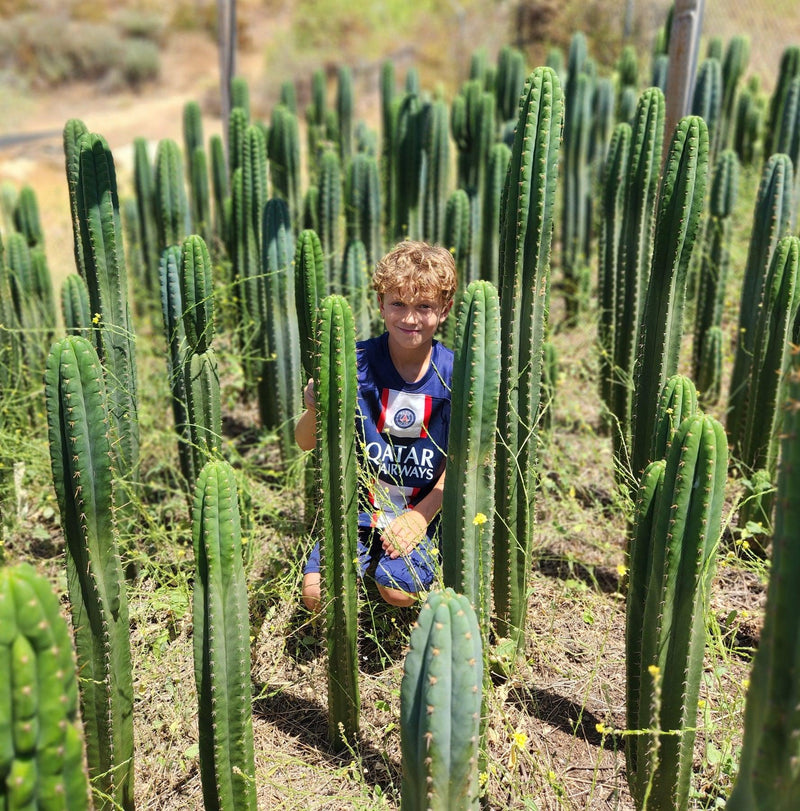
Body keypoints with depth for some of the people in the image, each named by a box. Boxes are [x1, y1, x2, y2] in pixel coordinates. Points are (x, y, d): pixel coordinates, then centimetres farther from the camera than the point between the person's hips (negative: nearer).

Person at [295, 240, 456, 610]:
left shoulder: (454, 375, -9)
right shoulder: (358, 363, -9)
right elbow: (306, 442, -7)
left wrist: (420, 516, -13)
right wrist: (314, 410, -30)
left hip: (420, 513, -1)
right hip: (357, 507, 1)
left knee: (399, 592, -22)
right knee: (317, 594, -15)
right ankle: (367, 560, 17)